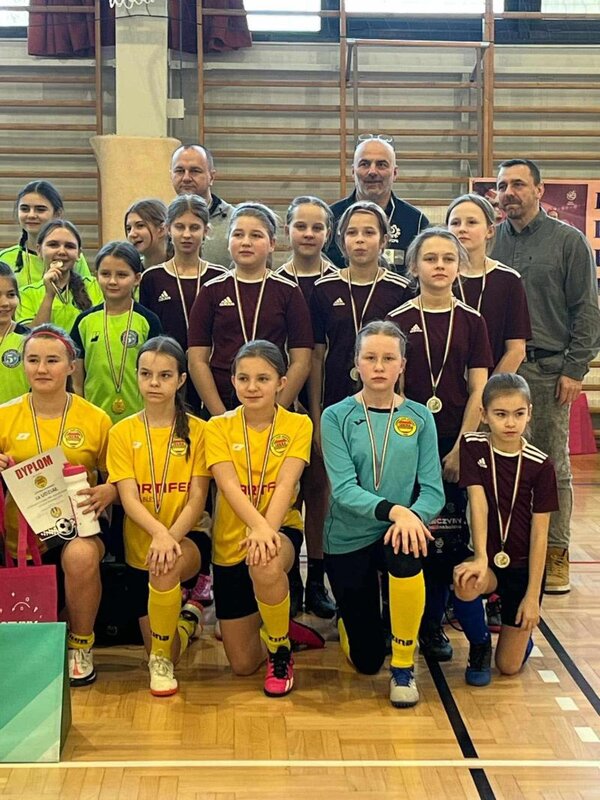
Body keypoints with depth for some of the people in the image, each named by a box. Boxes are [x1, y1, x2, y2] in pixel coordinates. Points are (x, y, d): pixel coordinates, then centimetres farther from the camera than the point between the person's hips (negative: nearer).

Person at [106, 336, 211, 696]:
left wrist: (171, 536, -29)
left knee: (166, 566, -37)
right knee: (167, 636, 2)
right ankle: (186, 618, 40)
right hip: (140, 545, 2)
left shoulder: (197, 430, -3)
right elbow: (129, 498, -11)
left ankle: (162, 660, -13)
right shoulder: (123, 432, -1)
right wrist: (158, 532, -32)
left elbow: (197, 499, -9)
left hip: (187, 538, -2)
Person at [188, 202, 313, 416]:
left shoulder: (288, 292, 3)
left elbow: (301, 362, 0)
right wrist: (221, 415, -7)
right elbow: (197, 361, 1)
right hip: (221, 408, 1)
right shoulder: (212, 291, 5)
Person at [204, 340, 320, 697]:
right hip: (231, 541, 2)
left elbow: (285, 483, -18)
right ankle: (278, 627, 39)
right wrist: (258, 524, -36)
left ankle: (281, 652, -13)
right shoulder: (219, 427, -4)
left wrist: (267, 529, -36)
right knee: (243, 663, 4)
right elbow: (229, 485, -18)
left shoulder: (298, 425, -5)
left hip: (281, 529, -2)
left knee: (265, 564, -41)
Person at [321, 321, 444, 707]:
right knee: (365, 659, 4)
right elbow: (344, 489, -17)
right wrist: (393, 509, -33)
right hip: (348, 538, 0)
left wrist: (412, 517, -28)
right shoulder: (336, 417, -6)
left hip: (401, 532, 1)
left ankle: (404, 668, -14)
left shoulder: (419, 417, -1)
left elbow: (433, 490, -7)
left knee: (406, 555, -37)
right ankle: (352, 614, 42)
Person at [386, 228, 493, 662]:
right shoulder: (397, 319, 1)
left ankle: (433, 623, 16)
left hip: (455, 442, 1)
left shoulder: (471, 321, 3)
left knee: (450, 535, 2)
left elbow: (478, 391, 1)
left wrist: (460, 448, -6)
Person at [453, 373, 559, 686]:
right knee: (465, 582, -37)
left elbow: (540, 533, -8)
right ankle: (479, 646, -4)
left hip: (523, 566, 0)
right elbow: (478, 503, -18)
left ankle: (522, 629, 36)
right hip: (489, 558, 0)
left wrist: (533, 595, -10)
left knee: (509, 665, -1)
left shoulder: (540, 464, -9)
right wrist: (481, 558, -32)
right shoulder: (472, 446, -8)